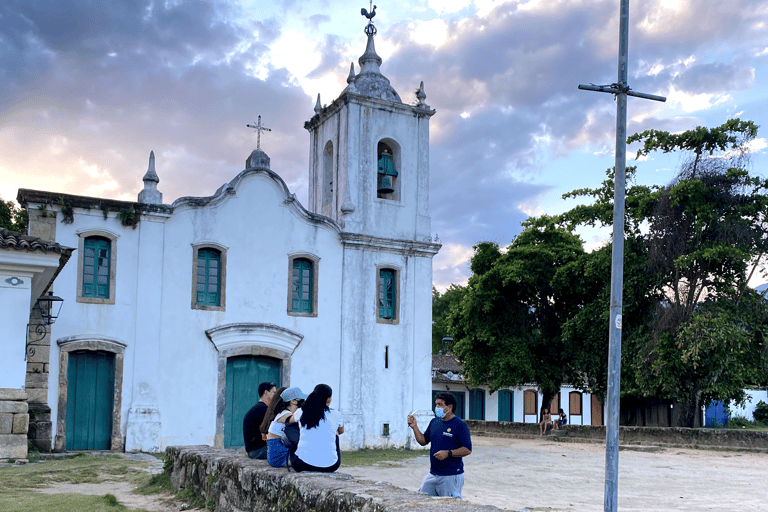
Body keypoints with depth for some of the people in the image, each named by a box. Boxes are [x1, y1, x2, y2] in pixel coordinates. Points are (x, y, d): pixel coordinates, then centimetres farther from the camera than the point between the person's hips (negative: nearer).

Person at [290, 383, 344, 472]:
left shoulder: (301, 412, 0)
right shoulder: (335, 415, -2)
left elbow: (293, 417, 28)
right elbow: (341, 431, 22)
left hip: (302, 465, 1)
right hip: (329, 466, 0)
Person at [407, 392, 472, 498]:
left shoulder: (460, 425, -9)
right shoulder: (434, 422, 11)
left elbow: (467, 449, -12)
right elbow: (423, 441, 18)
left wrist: (448, 453, -22)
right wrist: (415, 427, 5)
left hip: (451, 476, -7)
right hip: (433, 474, 7)